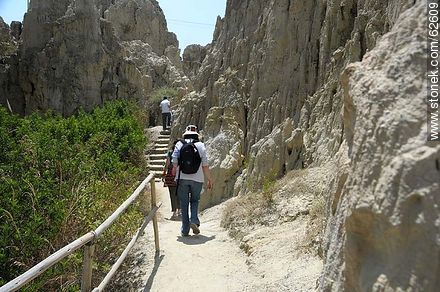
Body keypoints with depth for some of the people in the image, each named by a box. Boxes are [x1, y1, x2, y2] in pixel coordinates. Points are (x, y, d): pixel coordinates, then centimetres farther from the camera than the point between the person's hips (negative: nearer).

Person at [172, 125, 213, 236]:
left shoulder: (179, 144, 3)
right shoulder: (201, 145, 2)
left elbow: (174, 160, -2)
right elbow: (205, 165, 0)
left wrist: (174, 170, 19)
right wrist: (209, 179, 7)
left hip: (182, 178, 0)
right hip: (197, 178, 0)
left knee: (184, 203, 8)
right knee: (195, 200, 18)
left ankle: (185, 229, 10)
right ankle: (194, 221, -2)